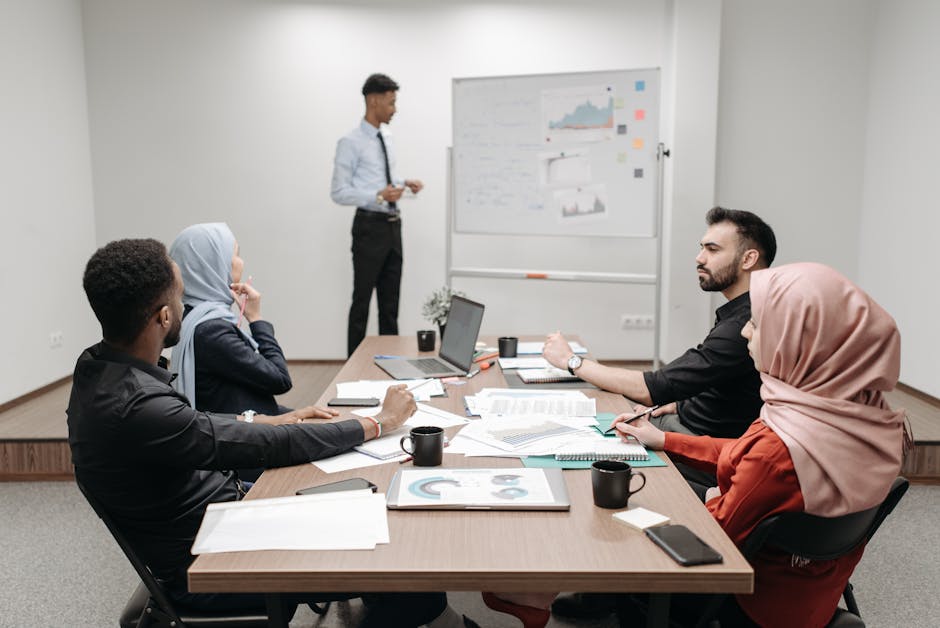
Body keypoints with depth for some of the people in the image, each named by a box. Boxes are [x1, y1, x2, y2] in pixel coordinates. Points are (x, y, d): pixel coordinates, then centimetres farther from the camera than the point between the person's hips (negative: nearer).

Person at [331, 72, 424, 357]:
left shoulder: (387, 139, 12)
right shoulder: (351, 142, -11)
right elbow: (339, 192, -14)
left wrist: (404, 183, 5)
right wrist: (378, 195, -24)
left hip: (393, 225, 7)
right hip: (370, 227, -7)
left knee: (390, 301, 13)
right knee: (362, 301, 2)